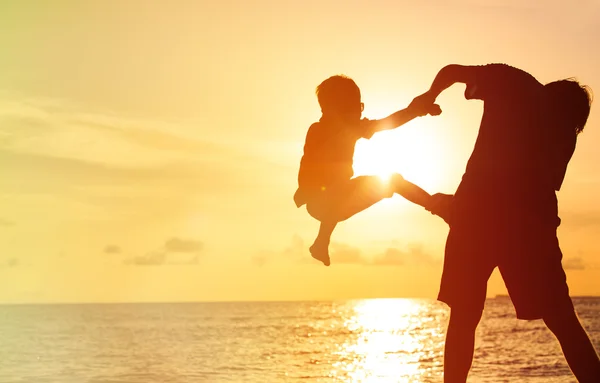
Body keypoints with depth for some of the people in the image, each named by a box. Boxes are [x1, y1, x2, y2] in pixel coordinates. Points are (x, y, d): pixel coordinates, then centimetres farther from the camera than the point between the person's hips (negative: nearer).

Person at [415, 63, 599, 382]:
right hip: (530, 218, 1)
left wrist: (429, 96, 33)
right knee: (562, 319, 10)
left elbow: (452, 71, 11)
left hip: (479, 207, -1)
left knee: (463, 316, 9)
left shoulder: (512, 82, 16)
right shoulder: (565, 133, 22)